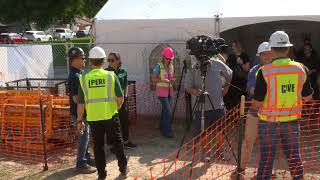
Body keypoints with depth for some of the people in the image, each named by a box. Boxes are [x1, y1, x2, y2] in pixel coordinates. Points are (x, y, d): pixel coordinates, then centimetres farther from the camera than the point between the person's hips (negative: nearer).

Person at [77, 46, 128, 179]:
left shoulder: (84, 78, -4)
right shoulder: (111, 75, -6)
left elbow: (81, 103, -2)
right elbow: (120, 98, -6)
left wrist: (80, 120, 7)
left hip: (93, 118, 1)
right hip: (110, 116, 0)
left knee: (98, 146, 13)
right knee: (117, 143, 14)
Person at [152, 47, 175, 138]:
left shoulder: (171, 67, 10)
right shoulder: (158, 66, -9)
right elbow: (154, 79, -9)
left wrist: (172, 80, -2)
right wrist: (163, 80, -22)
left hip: (169, 90, 7)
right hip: (162, 90, -6)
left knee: (165, 110, 13)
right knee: (168, 111, -12)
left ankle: (162, 129, 25)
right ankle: (167, 132, -5)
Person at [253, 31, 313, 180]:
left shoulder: (265, 71, -16)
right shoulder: (300, 69, -4)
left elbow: (257, 103, -15)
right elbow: (308, 97, 6)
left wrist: (253, 102, 6)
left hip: (269, 122, -3)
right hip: (292, 121, 3)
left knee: (266, 159, 7)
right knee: (294, 157, 16)